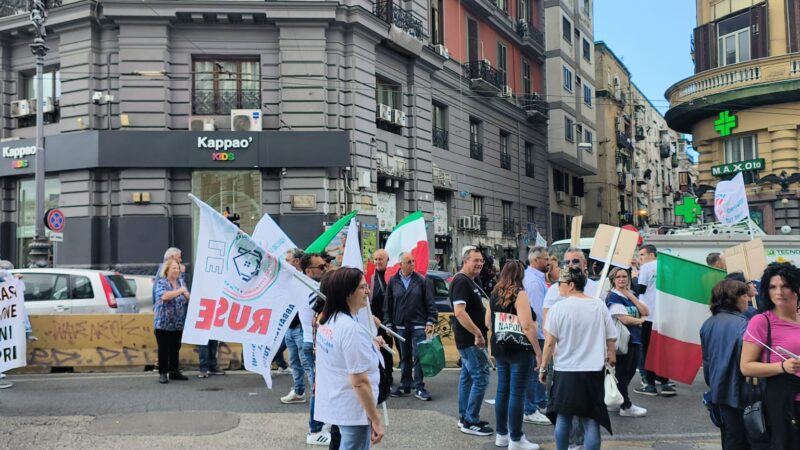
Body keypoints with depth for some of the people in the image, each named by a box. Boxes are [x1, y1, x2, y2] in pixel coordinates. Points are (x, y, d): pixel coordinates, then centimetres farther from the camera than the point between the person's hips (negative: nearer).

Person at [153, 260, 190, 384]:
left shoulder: (181, 282, 11)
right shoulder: (161, 283, -6)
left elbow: (188, 299, 16)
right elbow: (164, 296, -25)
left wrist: (187, 295, -7)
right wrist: (179, 291, -19)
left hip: (178, 323, 5)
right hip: (163, 323, -5)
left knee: (175, 348, 10)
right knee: (163, 348, -1)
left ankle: (174, 371, 20)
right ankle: (162, 373, 5)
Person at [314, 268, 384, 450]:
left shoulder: (327, 321, 5)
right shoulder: (352, 328, -23)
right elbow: (360, 382, -24)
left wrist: (369, 342, 21)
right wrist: (376, 420, -18)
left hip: (334, 405, 9)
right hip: (353, 410, -9)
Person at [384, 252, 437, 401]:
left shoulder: (421, 281, -1)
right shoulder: (393, 282, 2)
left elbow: (430, 303, -1)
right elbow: (388, 305, 7)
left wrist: (430, 322, -7)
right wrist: (388, 323, 4)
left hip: (418, 325, -2)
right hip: (400, 326, 2)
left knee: (418, 357, -4)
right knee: (404, 357, 12)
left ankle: (419, 388, 3)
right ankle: (405, 386, 21)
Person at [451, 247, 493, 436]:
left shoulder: (473, 281, 14)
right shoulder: (461, 281, -17)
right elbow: (459, 311, -26)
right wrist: (477, 333, -26)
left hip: (470, 338, 10)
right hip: (471, 339, -10)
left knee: (467, 376, 14)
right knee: (481, 378, -8)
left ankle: (464, 417, 22)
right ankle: (471, 422, -2)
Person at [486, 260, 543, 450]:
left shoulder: (495, 294, 8)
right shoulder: (519, 293, -13)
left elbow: (488, 322, 17)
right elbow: (527, 326, -19)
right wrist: (538, 352, -14)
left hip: (500, 348, 7)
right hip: (519, 350, -7)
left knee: (502, 390, 13)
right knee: (517, 394, -2)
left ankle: (501, 434, 21)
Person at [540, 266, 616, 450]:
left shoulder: (559, 307, -9)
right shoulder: (599, 306, 1)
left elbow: (549, 342, -7)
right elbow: (611, 339, 5)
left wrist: (543, 367, 3)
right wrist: (611, 356, 19)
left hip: (565, 371, -2)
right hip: (593, 371, 2)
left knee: (563, 417, 13)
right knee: (591, 421, 3)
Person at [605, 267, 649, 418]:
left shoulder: (632, 295, 14)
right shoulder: (613, 297, -11)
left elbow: (646, 312, 3)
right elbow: (624, 319, -19)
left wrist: (631, 296, -5)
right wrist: (640, 320, -2)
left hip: (635, 339, 8)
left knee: (630, 371, 14)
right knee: (622, 372, 1)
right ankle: (625, 406, 8)